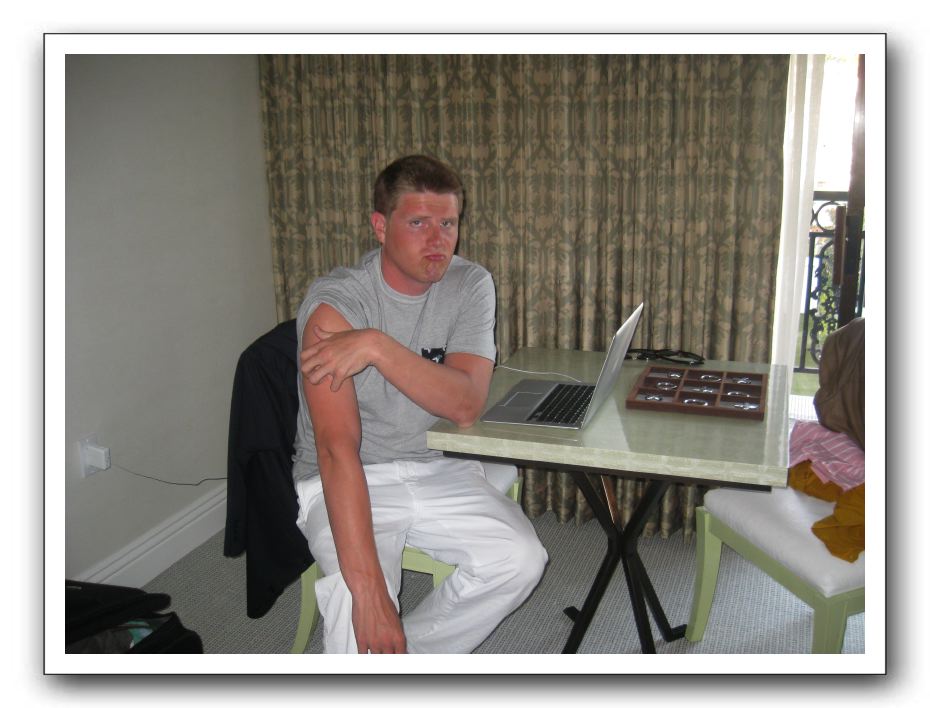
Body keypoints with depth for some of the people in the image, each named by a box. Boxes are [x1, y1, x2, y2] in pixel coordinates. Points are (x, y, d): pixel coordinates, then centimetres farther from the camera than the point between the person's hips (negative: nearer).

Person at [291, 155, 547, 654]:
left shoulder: (470, 285, -6)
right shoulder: (334, 304, -19)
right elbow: (337, 448, -29)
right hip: (348, 480, -4)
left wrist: (377, 347, -32)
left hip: (438, 470, 4)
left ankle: (404, 655, 2)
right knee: (357, 596, -29)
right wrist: (368, 587, -37)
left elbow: (466, 405, -19)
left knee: (521, 558, -16)